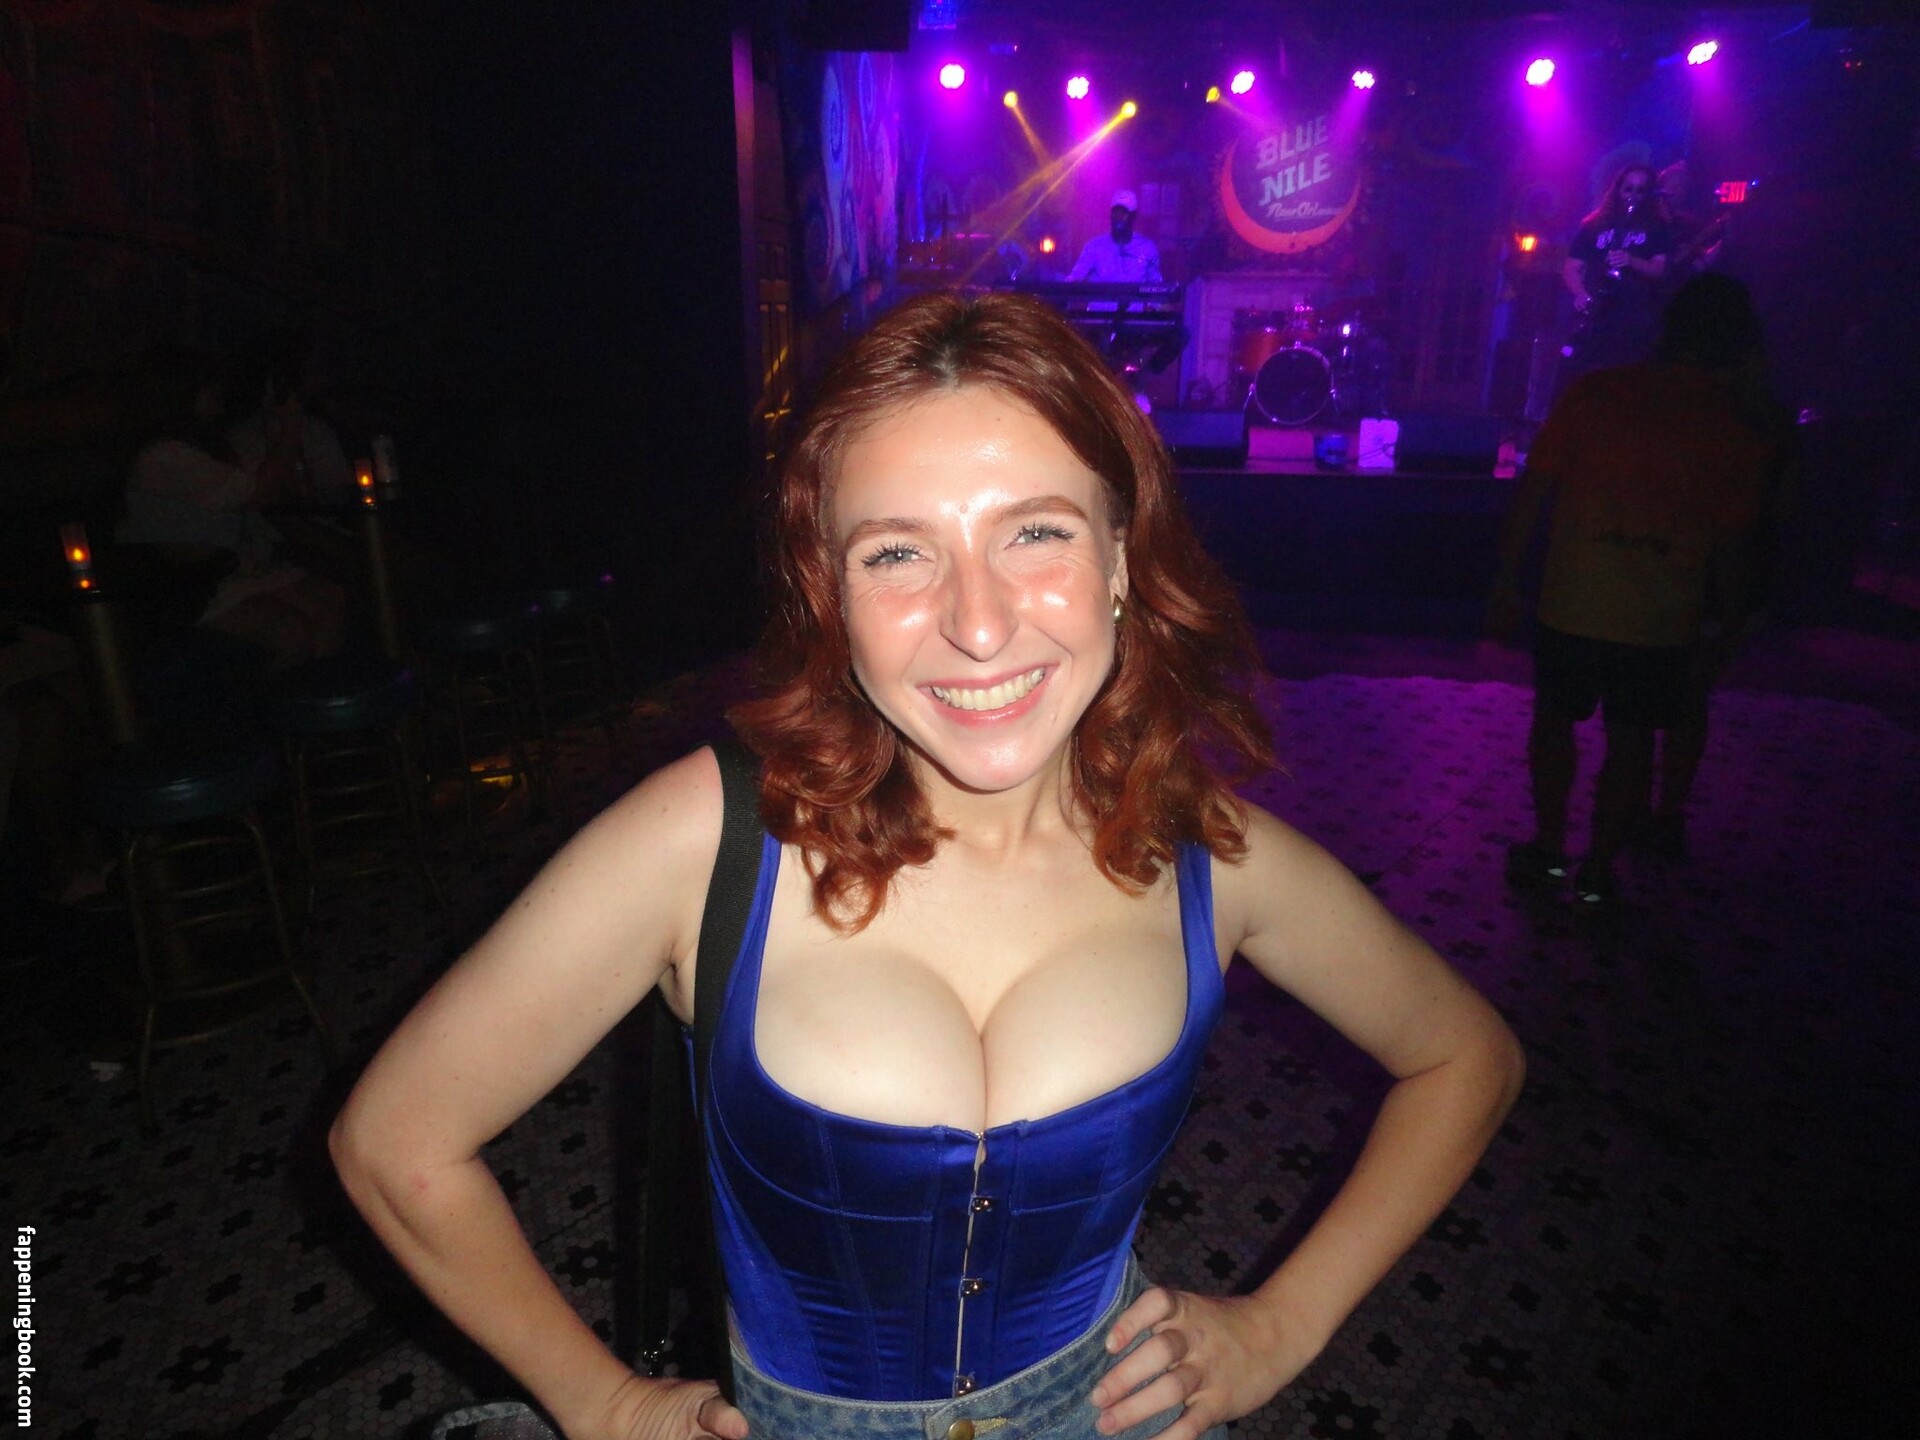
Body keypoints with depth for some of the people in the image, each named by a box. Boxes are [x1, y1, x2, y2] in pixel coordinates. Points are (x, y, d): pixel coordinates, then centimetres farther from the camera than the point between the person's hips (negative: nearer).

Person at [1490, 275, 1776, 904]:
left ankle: (1549, 850, 23)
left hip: (1572, 605, -1)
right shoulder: (1740, 431, -2)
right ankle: (1598, 868, 21)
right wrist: (1720, 627, 16)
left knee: (1554, 721, 17)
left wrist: (1506, 584, 2)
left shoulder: (1592, 393, -5)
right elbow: (1735, 544, 2)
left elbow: (1531, 493, -6)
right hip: (1665, 621, 1)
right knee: (1631, 741, 14)